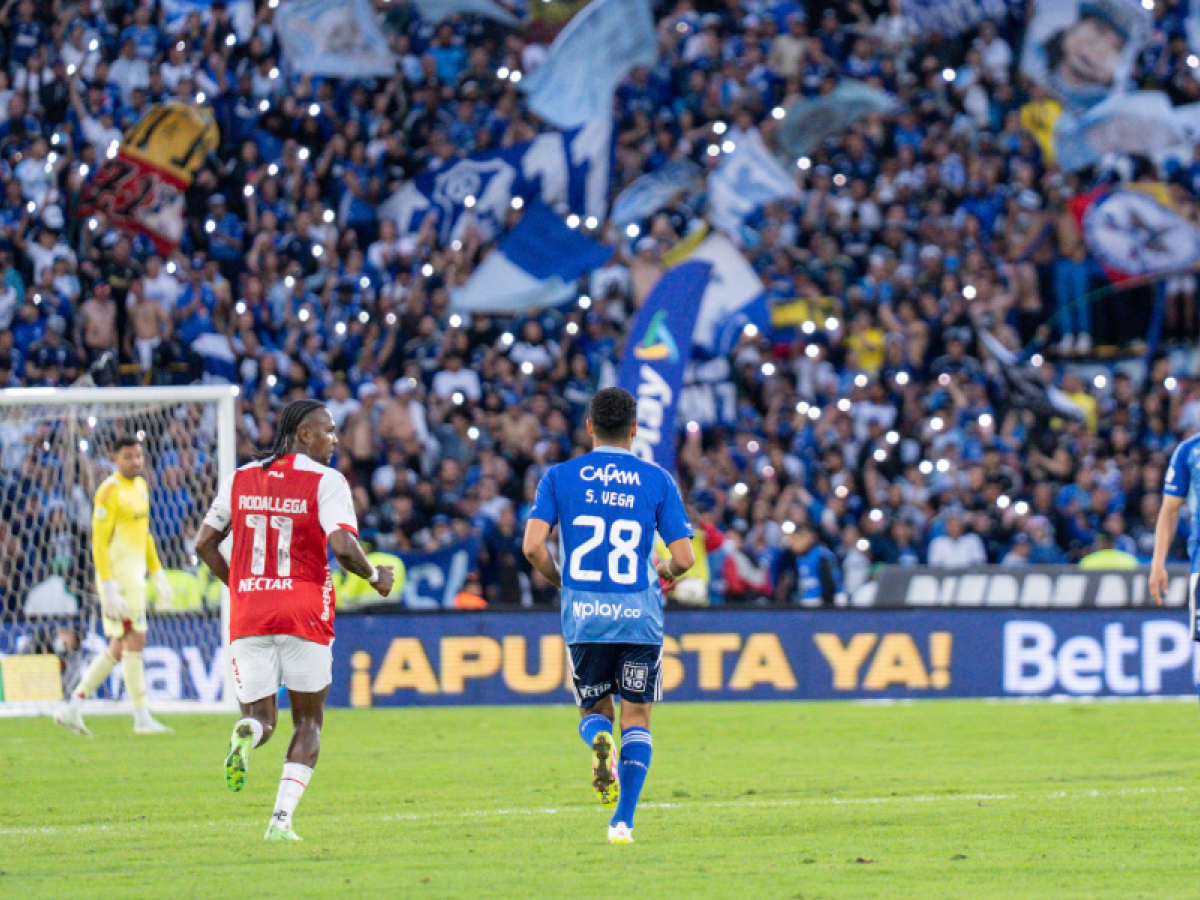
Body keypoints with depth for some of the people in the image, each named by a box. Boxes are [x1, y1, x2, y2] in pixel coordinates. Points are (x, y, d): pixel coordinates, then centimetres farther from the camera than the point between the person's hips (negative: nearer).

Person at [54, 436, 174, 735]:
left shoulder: (140, 486, 16)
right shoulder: (110, 491, -12)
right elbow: (99, 542, -16)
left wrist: (158, 575, 22)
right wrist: (109, 588, -22)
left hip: (134, 576, 9)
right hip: (117, 577, -9)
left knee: (118, 651, 9)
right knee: (135, 641, -8)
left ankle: (71, 708, 12)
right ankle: (142, 718, -4)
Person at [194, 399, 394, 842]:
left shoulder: (239, 479, 9)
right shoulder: (326, 482, -6)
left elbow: (205, 543, 12)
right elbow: (342, 547, -17)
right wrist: (376, 577, 2)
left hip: (248, 618, 3)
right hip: (304, 615, -3)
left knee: (260, 718, 11)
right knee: (308, 720, 11)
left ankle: (247, 733, -27)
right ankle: (281, 819, -1)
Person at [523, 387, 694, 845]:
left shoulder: (560, 477, 3)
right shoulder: (657, 481, 2)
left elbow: (533, 546, -7)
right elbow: (683, 557, -4)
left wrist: (560, 579, 13)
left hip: (583, 617, 1)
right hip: (640, 617, -1)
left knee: (593, 711, 18)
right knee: (637, 717, 9)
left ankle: (599, 741, -19)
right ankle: (623, 821, -4)